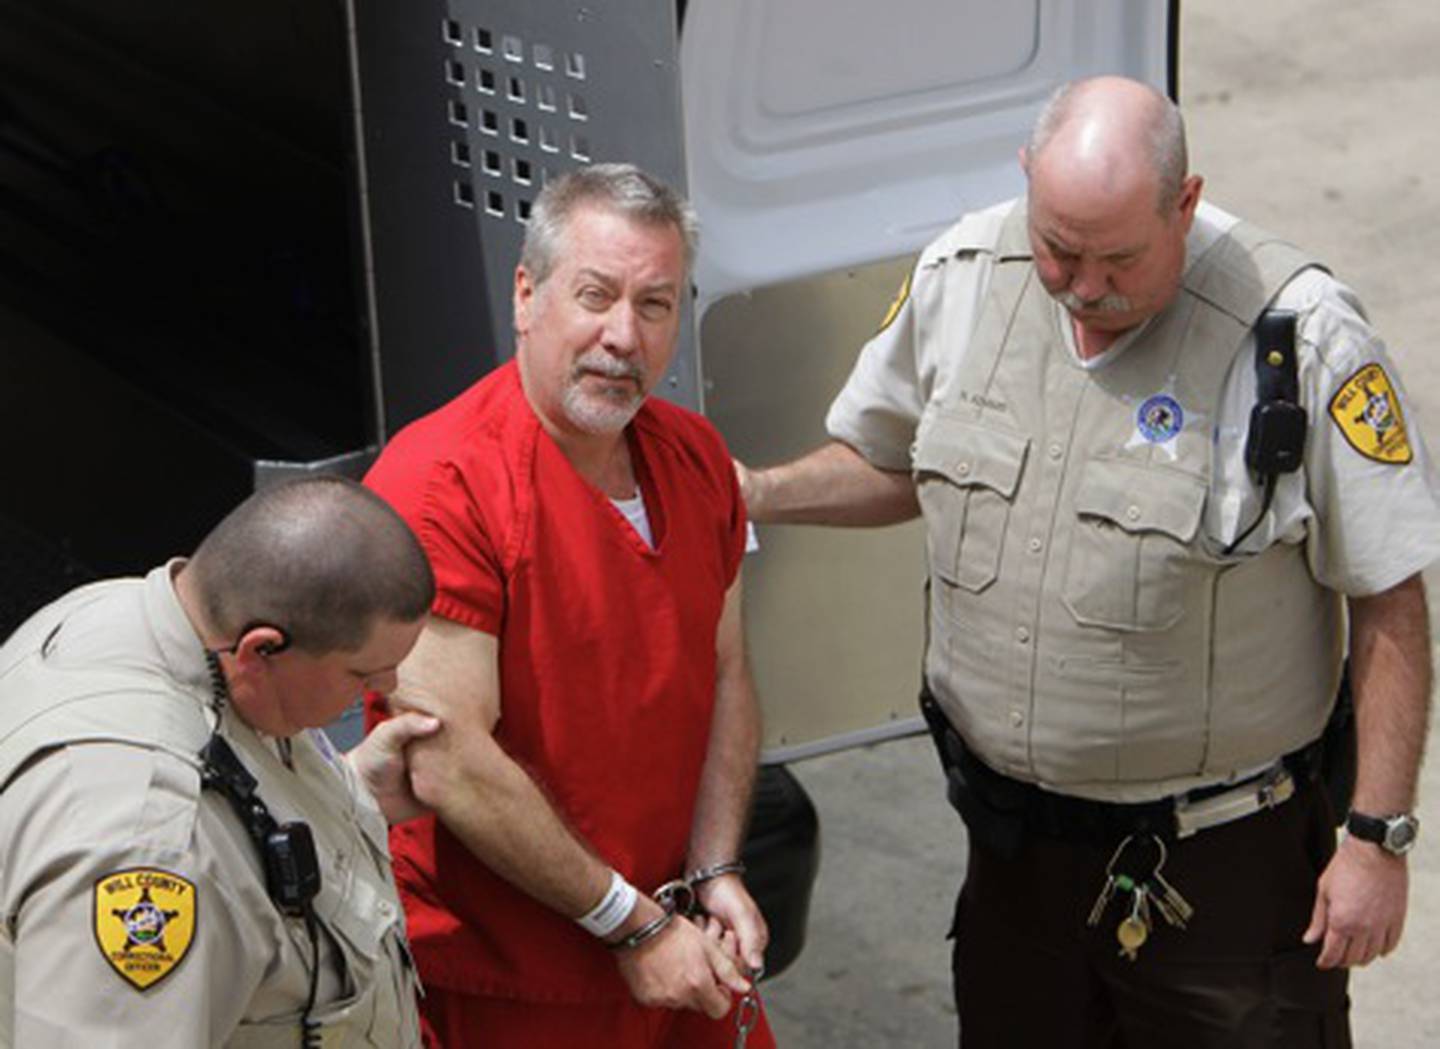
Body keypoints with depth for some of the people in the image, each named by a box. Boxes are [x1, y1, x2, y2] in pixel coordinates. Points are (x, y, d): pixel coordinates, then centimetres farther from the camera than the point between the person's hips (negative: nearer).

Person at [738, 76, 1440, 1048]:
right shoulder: (960, 276, -5)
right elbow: (894, 466, 13)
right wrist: (755, 492, -5)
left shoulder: (1300, 332, -19)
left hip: (1221, 858, -4)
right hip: (1012, 841, 5)